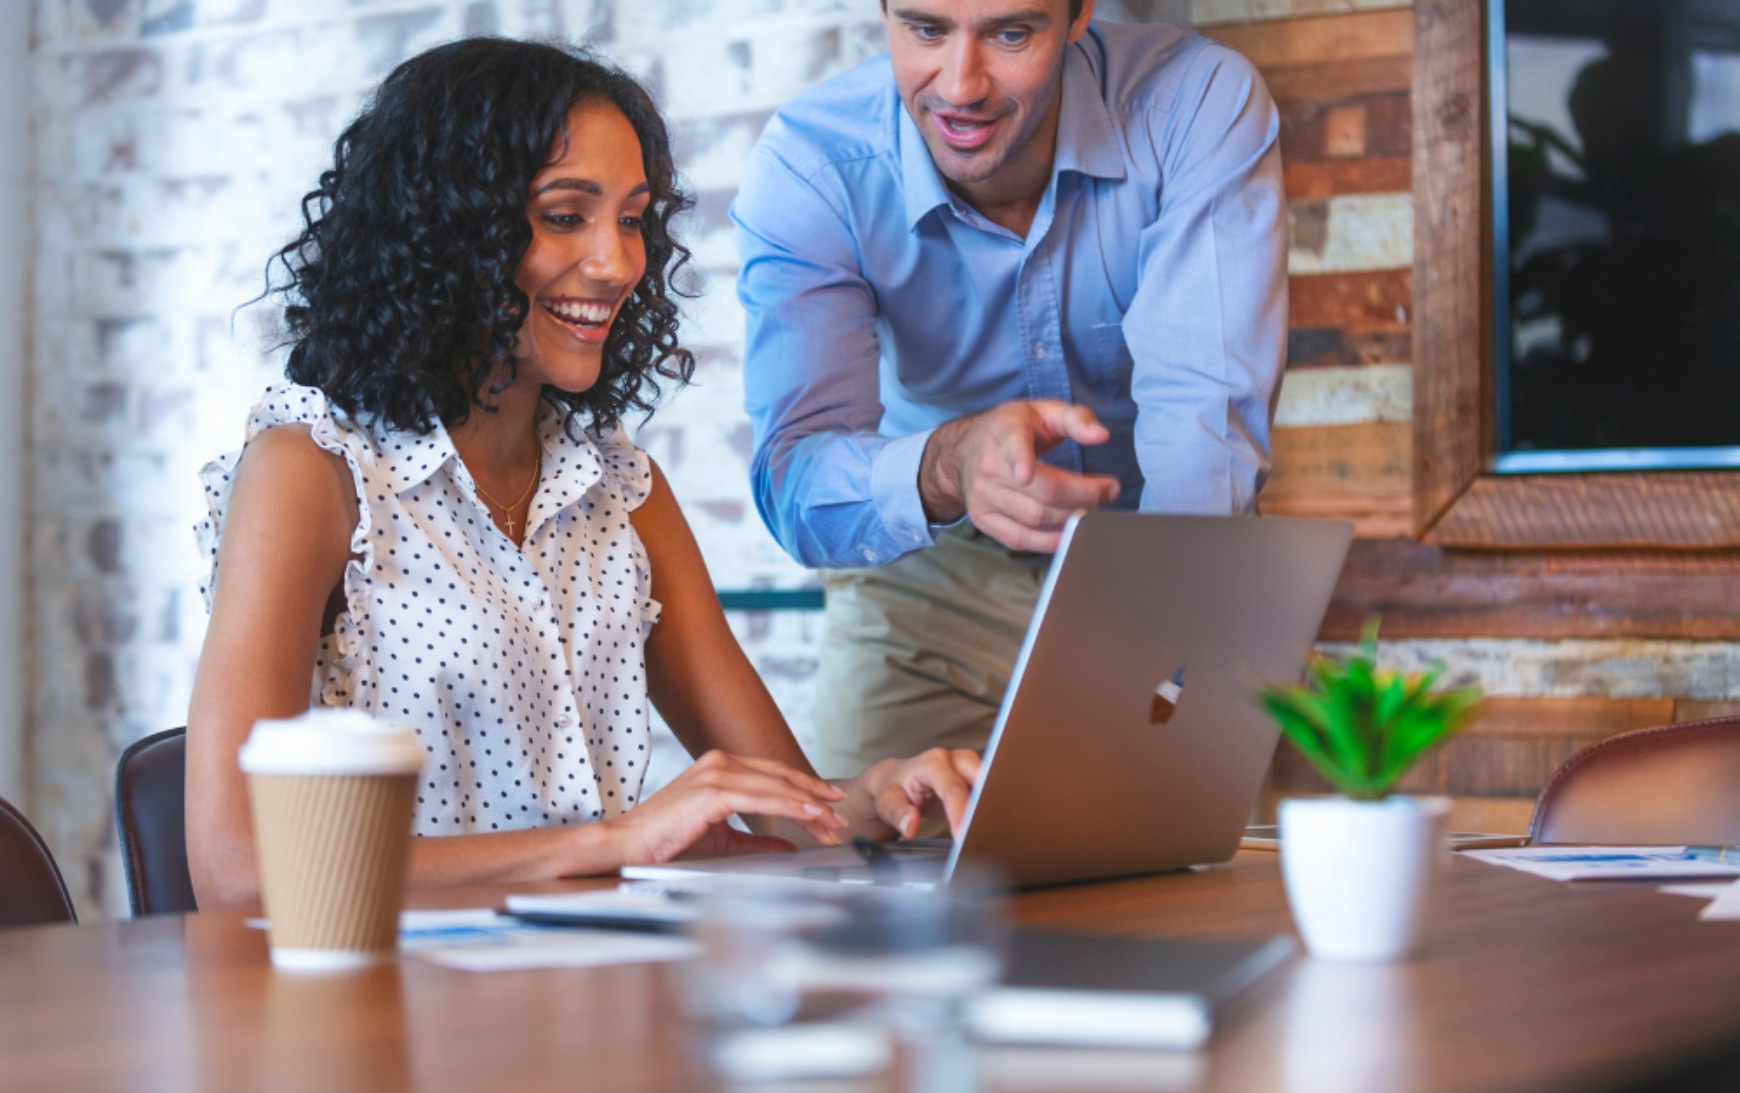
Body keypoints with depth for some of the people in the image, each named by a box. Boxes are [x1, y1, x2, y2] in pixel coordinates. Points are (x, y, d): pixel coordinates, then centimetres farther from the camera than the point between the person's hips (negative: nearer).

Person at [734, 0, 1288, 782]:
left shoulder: (1203, 104, -21)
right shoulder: (806, 169, -20)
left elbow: (1204, 416, -29)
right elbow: (797, 482, -30)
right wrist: (947, 467, -52)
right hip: (931, 588, 0)